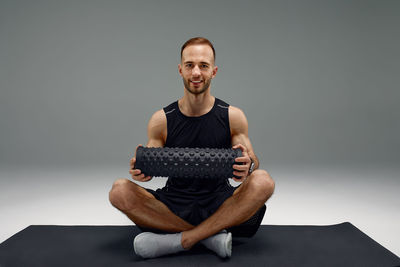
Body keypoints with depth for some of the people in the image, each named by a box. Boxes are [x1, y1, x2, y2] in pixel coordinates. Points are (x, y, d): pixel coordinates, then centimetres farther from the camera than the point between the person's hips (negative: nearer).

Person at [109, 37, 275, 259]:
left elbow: (250, 163, -2)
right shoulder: (161, 120, -3)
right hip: (173, 205, 1)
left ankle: (180, 240, -23)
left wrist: (248, 166, -28)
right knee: (119, 191, -23)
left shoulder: (232, 116, -3)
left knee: (263, 181, -27)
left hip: (219, 205, 0)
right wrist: (139, 169, -25)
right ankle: (211, 235, -20)